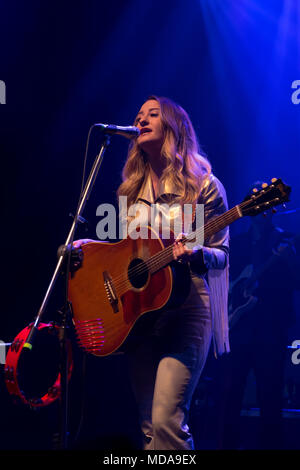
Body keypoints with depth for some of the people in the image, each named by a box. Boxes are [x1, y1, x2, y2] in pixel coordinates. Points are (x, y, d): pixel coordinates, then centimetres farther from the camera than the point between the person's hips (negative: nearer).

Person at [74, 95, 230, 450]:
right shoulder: (133, 188, 15)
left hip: (185, 306, -5)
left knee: (166, 420, -19)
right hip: (136, 309, 6)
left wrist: (194, 253, -21)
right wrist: (87, 244, 5)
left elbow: (220, 255, 0)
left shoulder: (202, 185, 0)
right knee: (149, 426, 6)